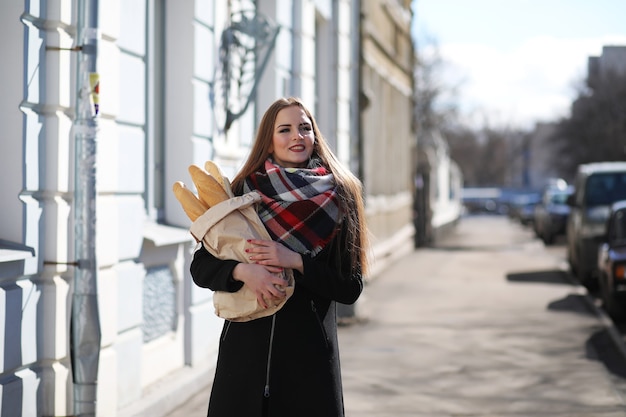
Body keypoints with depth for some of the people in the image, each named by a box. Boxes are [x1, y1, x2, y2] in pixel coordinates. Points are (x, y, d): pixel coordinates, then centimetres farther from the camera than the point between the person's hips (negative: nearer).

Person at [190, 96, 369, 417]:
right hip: (246, 345, 1)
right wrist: (243, 270, -18)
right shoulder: (242, 193, 3)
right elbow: (200, 267, 1)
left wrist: (295, 261, -15)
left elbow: (350, 288, -2)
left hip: (311, 353, 0)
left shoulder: (339, 198, 1)